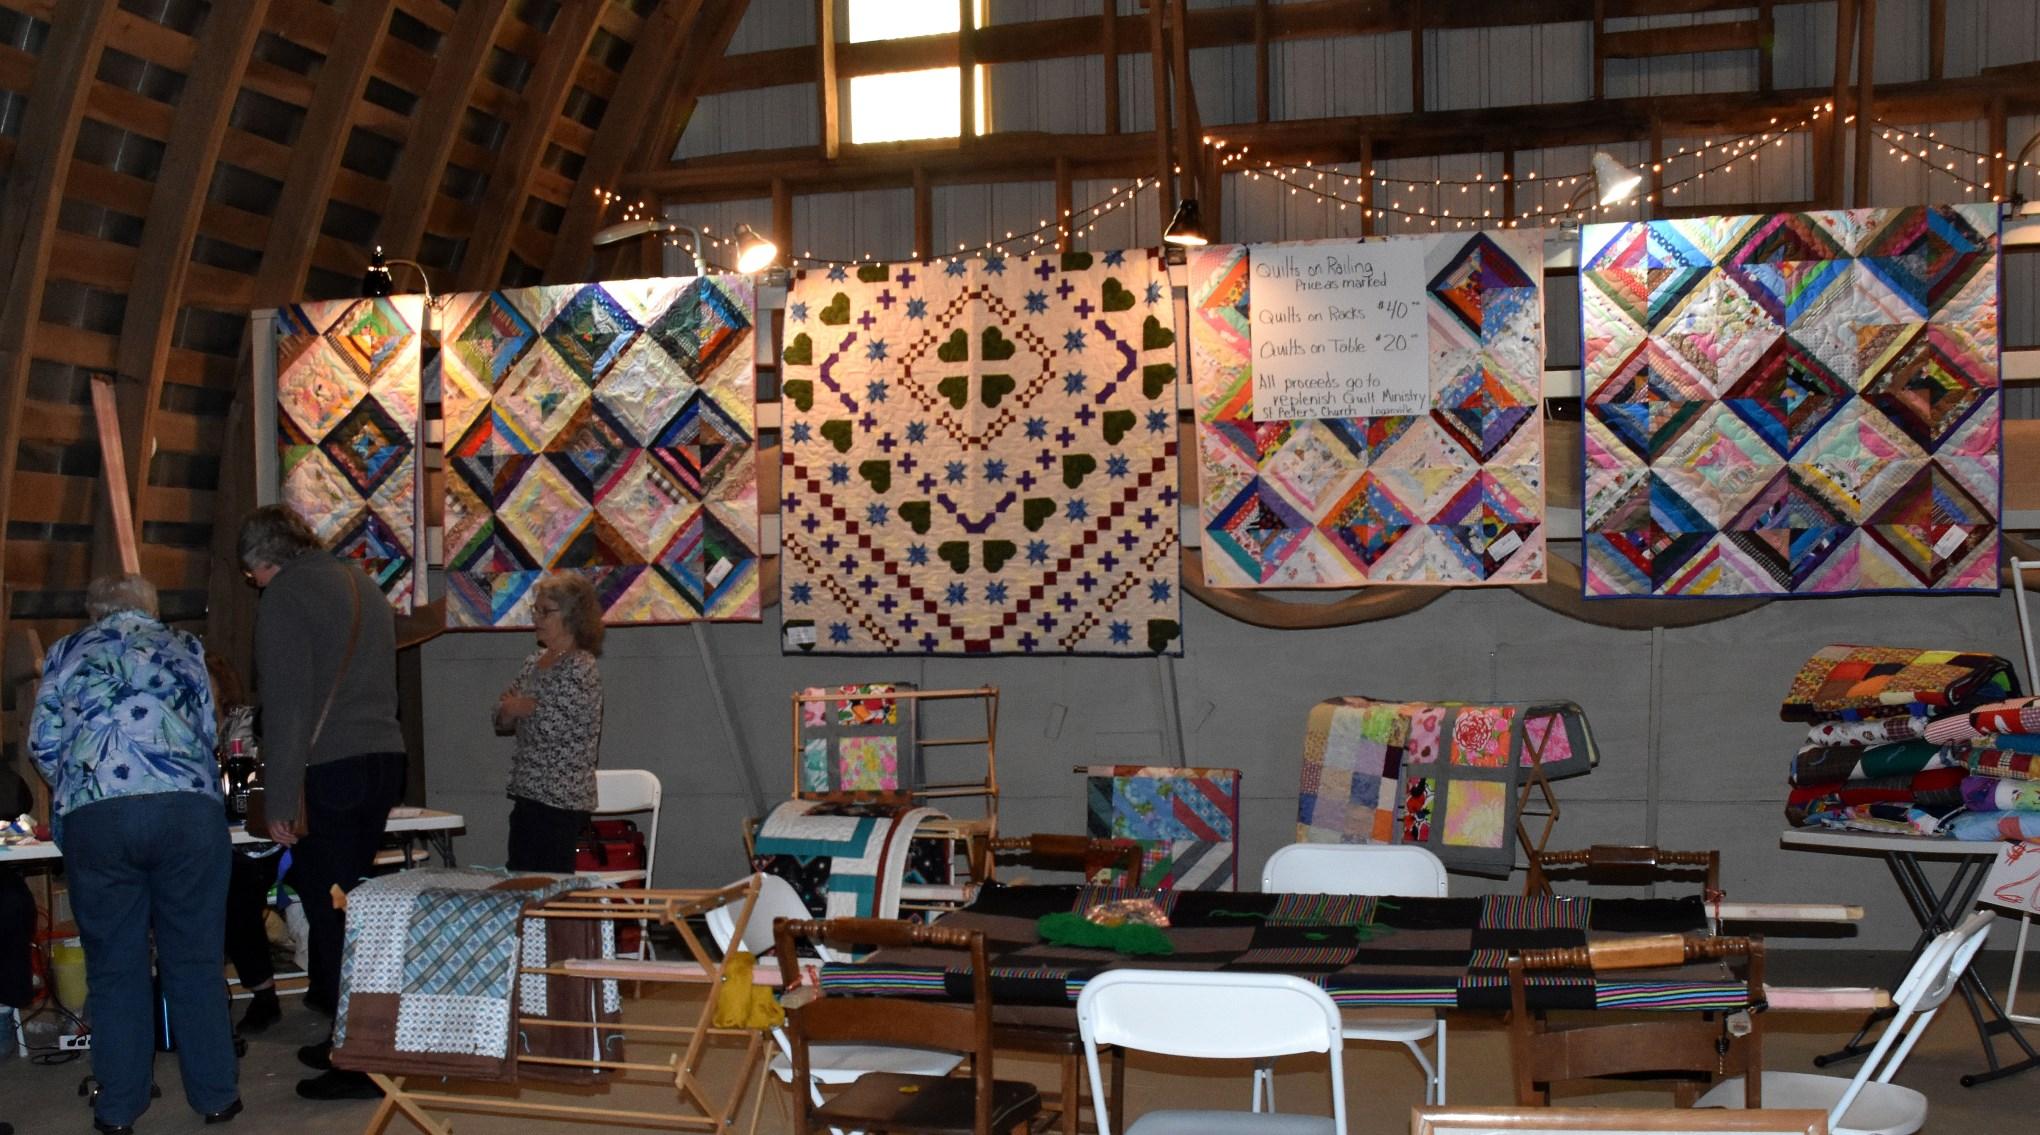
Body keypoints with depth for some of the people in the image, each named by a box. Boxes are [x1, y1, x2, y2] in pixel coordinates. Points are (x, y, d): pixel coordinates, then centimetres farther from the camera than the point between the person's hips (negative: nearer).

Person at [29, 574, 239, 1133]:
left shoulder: (67, 653, 17)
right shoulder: (184, 648, 18)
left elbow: (43, 743, 14)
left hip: (94, 815, 0)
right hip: (189, 808, 0)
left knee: (114, 965, 9)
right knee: (194, 960, 8)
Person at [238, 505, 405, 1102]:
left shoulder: (284, 596, -7)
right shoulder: (362, 584, 18)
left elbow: (286, 705, -13)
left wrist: (279, 799, -12)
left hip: (328, 770, -8)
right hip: (384, 760, 8)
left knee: (330, 913, -4)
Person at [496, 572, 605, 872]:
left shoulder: (580, 670, -12)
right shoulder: (535, 660, 14)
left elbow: (555, 728, -21)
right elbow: (502, 720, 18)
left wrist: (526, 709, -4)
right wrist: (511, 710, -5)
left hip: (561, 802, -9)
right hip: (527, 794, 9)